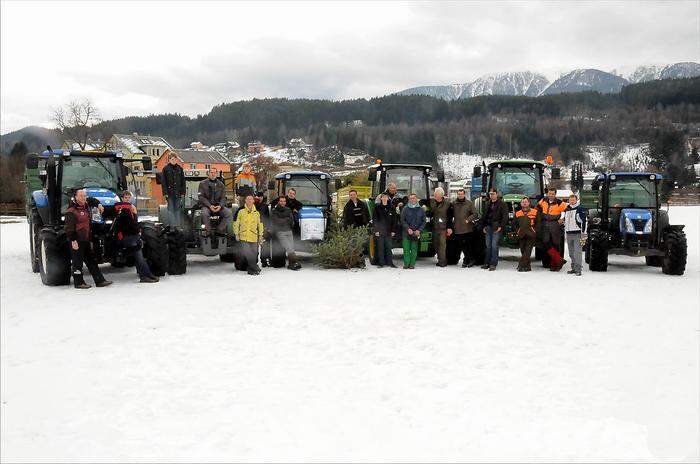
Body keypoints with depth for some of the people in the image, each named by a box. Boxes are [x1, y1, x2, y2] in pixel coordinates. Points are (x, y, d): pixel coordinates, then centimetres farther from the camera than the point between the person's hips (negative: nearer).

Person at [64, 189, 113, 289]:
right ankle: (78, 283, 8)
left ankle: (100, 280, 13)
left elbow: (91, 201, 36)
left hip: (86, 239, 9)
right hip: (77, 241, -9)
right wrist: (73, 240, -23)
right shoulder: (71, 211, -13)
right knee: (77, 262, -1)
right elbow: (68, 227, -18)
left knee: (92, 261, 10)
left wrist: (98, 204, 18)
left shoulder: (85, 206, 12)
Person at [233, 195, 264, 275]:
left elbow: (260, 225, 15)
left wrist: (260, 235, 11)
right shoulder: (241, 212, 7)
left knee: (254, 254, 0)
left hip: (254, 237, 2)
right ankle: (256, 269, -8)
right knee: (247, 253, -15)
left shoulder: (256, 213, 12)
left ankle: (251, 270, 14)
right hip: (243, 237, -2)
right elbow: (236, 223, 8)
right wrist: (237, 234, 3)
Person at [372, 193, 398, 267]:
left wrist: (393, 230, 3)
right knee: (380, 247, -1)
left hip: (388, 231, 1)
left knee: (389, 247, 1)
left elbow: (394, 220, 10)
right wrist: (375, 230, -6)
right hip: (380, 230, -1)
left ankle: (390, 262, 7)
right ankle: (381, 262, 5)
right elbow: (374, 219, 2)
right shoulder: (377, 207, 5)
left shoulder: (391, 208, 9)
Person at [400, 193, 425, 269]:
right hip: (406, 232, -1)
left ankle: (412, 264, 7)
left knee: (414, 249, 2)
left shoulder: (421, 210, 8)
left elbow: (423, 222, 8)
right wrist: (408, 229, -12)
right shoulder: (405, 209, 3)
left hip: (416, 233, 1)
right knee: (406, 248, -4)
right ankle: (406, 263, 0)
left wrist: (419, 230, -7)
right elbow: (403, 221, 2)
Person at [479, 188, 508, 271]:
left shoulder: (502, 204, -2)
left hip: (497, 227, -6)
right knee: (488, 245, 7)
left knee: (494, 245, -9)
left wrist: (501, 226, -15)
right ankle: (487, 263, 12)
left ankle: (493, 264, -6)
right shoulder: (488, 204, 17)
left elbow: (505, 216, -8)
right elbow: (485, 216, 23)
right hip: (488, 227, 6)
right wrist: (483, 226, 15)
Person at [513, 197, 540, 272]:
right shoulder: (518, 213, 13)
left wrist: (534, 231, -6)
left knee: (527, 251, -13)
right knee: (523, 251, 5)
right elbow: (516, 224, 21)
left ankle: (521, 265, -18)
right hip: (521, 236, 4)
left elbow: (538, 223, 3)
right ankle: (527, 267, 13)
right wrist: (518, 231, 8)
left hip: (531, 235, -4)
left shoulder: (535, 212, 3)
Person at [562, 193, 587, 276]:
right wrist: (565, 233, 23)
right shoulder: (566, 210, 14)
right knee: (571, 253, 11)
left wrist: (583, 234, -14)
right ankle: (574, 268, 19)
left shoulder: (581, 209, -6)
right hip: (569, 234, 7)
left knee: (577, 252, -12)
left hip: (577, 234, -6)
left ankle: (578, 269, -10)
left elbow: (584, 222, -10)